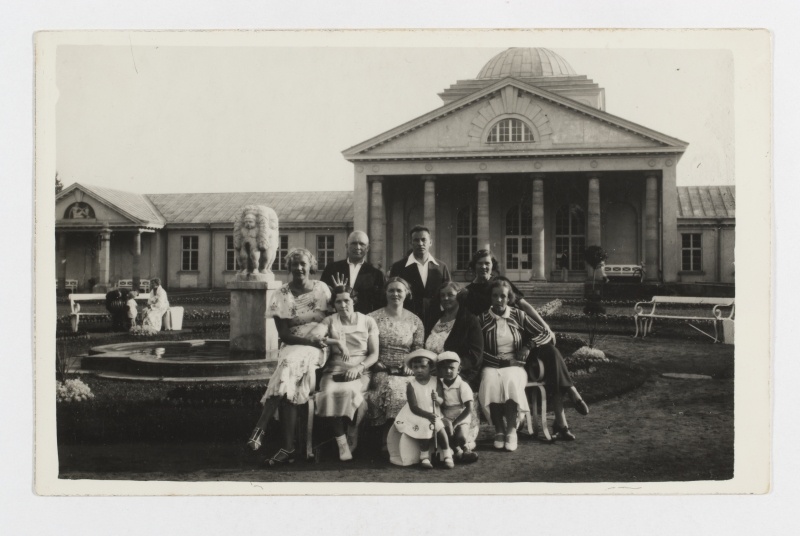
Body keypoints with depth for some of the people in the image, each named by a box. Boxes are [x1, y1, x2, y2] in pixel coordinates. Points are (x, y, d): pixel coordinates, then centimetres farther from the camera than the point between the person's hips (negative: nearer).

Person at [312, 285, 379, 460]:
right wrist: (337, 342, -19)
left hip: (360, 372, -1)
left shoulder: (368, 322, 13)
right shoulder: (330, 321, 14)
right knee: (330, 392, -34)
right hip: (334, 371, 1)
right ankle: (342, 444, -26)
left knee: (352, 391, -36)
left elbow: (374, 354, 7)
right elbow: (312, 337, -6)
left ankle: (352, 437, -14)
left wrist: (358, 367, -11)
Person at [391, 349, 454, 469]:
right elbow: (414, 408, -16)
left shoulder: (435, 382, -2)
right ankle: (425, 456, -11)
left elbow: (442, 402, 1)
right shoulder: (411, 386, -11)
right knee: (425, 427, -29)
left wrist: (438, 399, -23)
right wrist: (428, 415, -29)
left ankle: (447, 456, -7)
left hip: (433, 414, 3)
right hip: (416, 415, -2)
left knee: (440, 428, -23)